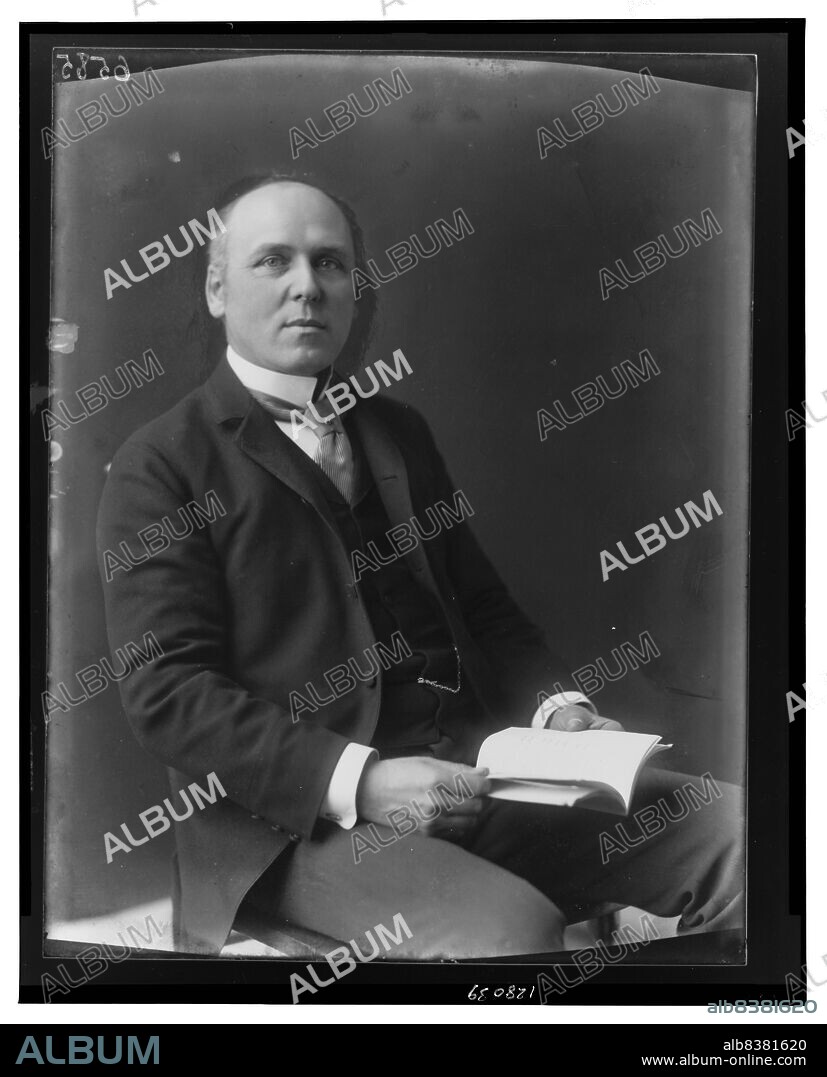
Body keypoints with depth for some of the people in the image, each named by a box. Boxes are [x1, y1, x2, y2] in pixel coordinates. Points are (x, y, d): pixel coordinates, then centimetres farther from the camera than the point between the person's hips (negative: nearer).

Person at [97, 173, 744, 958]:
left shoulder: (398, 431, 21)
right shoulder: (159, 466, 0)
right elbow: (166, 691, -10)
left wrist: (557, 707, 1)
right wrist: (356, 780, -22)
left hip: (472, 769, 7)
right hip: (299, 819, -6)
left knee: (739, 829, -7)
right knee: (510, 928, -33)